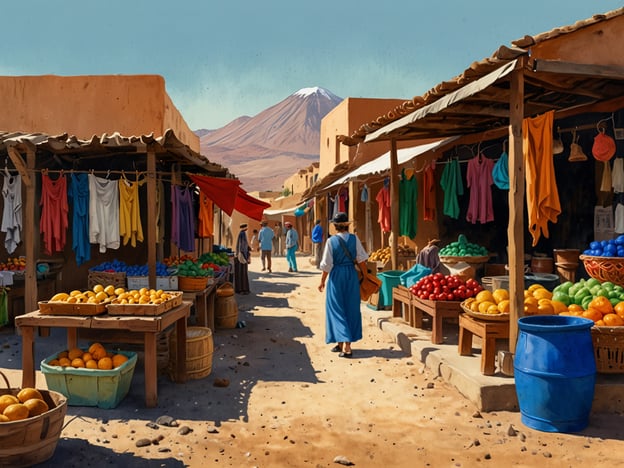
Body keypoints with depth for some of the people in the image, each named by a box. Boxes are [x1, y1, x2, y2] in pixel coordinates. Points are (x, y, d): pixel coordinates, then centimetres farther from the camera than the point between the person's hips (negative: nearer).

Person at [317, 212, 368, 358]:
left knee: (337, 309, 6)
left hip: (336, 276, -3)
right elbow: (361, 259, 0)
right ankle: (346, 344, 18)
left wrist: (322, 281, 1)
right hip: (351, 275, 3)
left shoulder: (331, 241, -12)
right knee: (351, 309, 12)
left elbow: (327, 264, -10)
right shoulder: (354, 238, -4)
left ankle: (343, 344, 0)